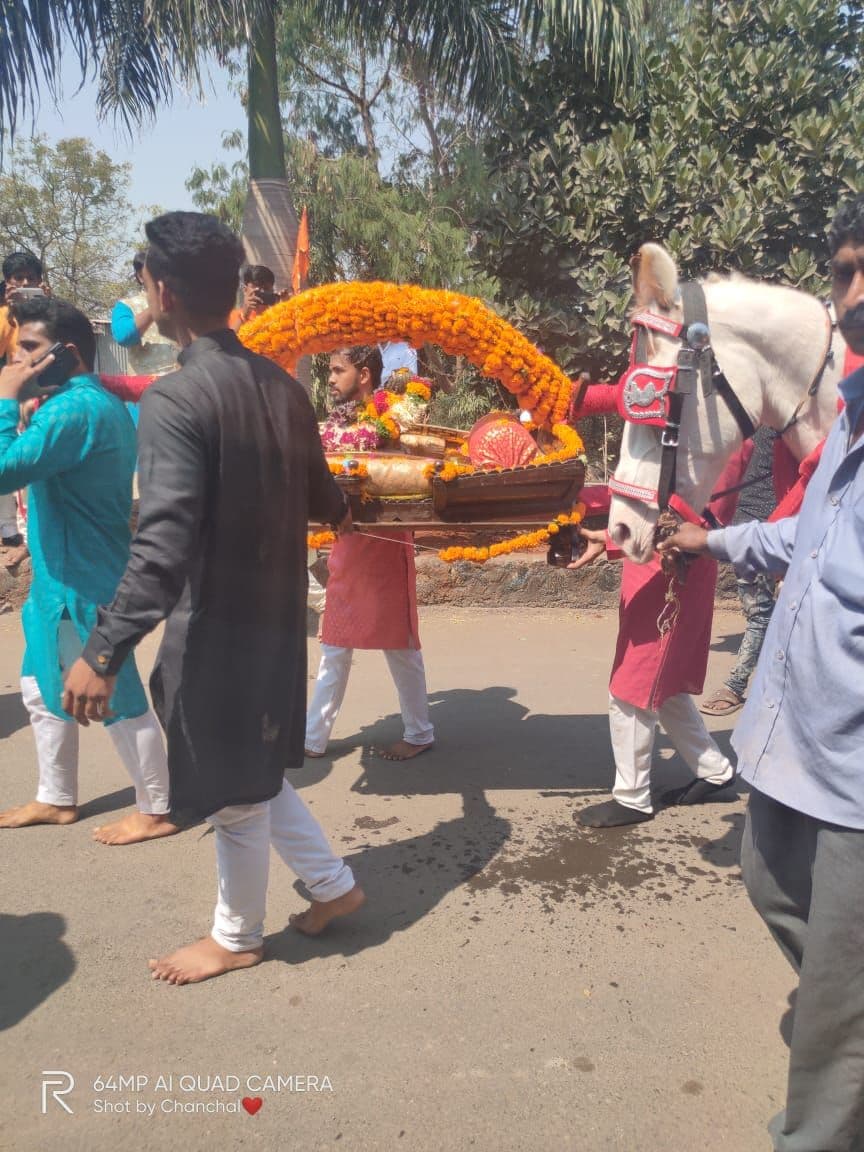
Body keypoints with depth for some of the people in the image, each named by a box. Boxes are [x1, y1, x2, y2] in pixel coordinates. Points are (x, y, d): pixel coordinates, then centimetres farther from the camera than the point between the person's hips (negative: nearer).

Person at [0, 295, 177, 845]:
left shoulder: (74, 409, -22)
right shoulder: (103, 403, 12)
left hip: (83, 583, -11)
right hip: (65, 579, 11)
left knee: (116, 698, 2)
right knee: (45, 690, 20)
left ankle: (157, 810, 17)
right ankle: (57, 799, 35)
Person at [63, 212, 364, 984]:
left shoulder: (174, 399, -20)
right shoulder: (281, 386, 2)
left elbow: (164, 548, -28)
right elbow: (325, 502, 13)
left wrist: (103, 655, -25)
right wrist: (339, 511, 36)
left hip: (216, 629, -7)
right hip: (275, 616, 7)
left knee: (234, 792, 12)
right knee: (254, 774, 25)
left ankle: (236, 939, 34)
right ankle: (333, 884, 37)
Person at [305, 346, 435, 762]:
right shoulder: (342, 419, 11)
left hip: (384, 547, -8)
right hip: (348, 546, 8)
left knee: (398, 644, 4)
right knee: (335, 646, 12)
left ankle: (419, 733, 20)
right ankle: (314, 736, 21)